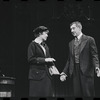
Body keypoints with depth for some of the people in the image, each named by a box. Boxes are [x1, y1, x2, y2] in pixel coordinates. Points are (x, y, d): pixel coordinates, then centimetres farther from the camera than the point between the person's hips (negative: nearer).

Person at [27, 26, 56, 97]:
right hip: (37, 74, -6)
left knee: (48, 94, 2)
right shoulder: (33, 45, -4)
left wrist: (52, 65, 0)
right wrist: (45, 60, -15)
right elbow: (31, 59, -11)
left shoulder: (45, 45, 16)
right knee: (37, 94, -5)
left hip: (46, 74, 7)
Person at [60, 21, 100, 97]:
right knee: (77, 94, 5)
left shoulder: (89, 40, 0)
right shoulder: (71, 43, 17)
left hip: (86, 71, -5)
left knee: (88, 94, -5)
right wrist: (64, 72, 12)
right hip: (75, 72, 5)